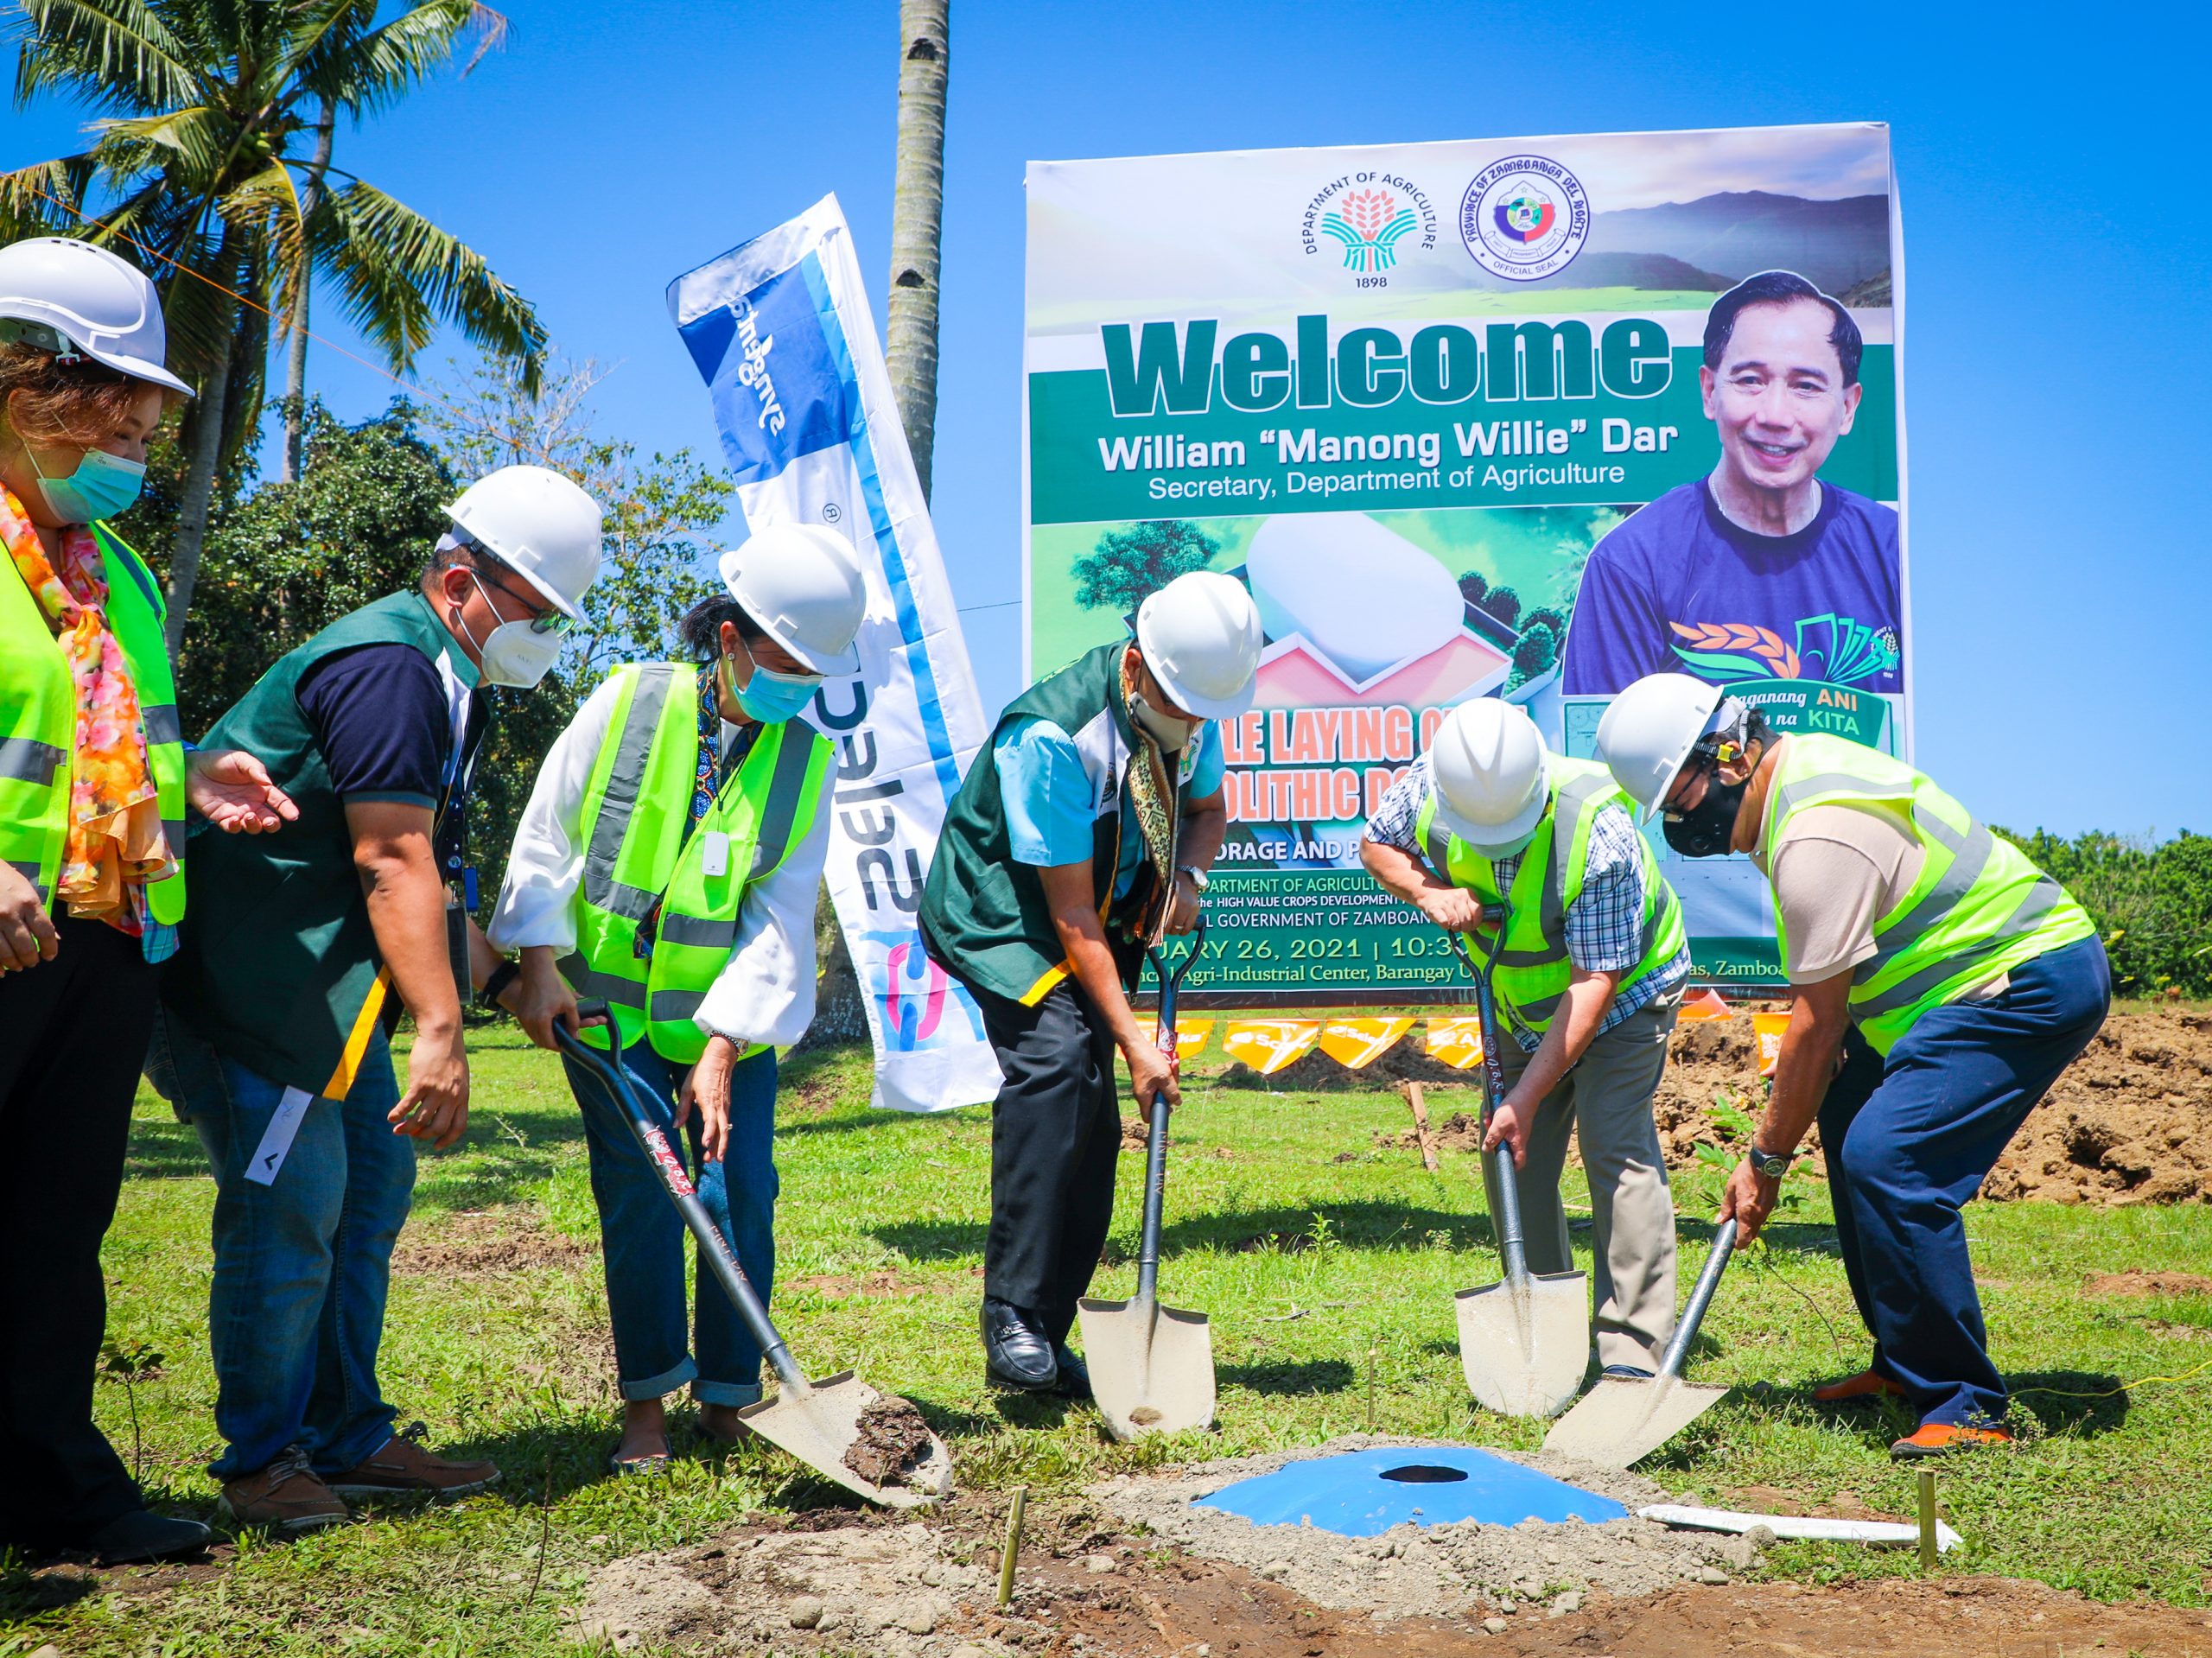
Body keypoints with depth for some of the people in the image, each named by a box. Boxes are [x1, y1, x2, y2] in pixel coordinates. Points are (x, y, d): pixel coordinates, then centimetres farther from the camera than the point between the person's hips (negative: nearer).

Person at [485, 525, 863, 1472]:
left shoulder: (807, 759, -4)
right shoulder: (628, 702, -9)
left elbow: (781, 918, -9)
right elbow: (548, 833, -2)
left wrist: (721, 1050, -16)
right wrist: (539, 960, -7)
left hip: (733, 1024, 2)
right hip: (610, 1009, -2)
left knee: (742, 1198, -2)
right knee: (640, 1199, -6)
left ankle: (728, 1401, 14)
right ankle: (645, 1405, 7)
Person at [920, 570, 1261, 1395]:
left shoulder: (1186, 710, -8)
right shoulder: (1051, 736, -30)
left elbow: (1207, 808, 13)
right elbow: (1072, 915, -27)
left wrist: (1187, 875, -10)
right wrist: (1134, 1039, -27)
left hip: (1102, 927, 7)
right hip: (999, 912, -7)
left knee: (1092, 1122, 0)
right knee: (1055, 1058, -30)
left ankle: (1047, 1343, 9)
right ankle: (1011, 1319, -26)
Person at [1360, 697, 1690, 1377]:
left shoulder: (1598, 835, -37)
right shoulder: (1427, 788, -23)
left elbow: (1594, 984, -33)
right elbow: (1376, 842, 0)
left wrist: (1528, 1096, -34)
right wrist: (1426, 892, -22)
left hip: (1623, 996, -5)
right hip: (1523, 1007, 6)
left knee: (1615, 1147, -19)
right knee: (1512, 1161, 3)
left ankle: (1632, 1352, -16)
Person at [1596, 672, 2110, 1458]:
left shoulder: (1817, 836, -24)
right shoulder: (1800, 765, 8)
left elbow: (1818, 1020, -19)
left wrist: (1766, 1159, -10)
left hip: (2031, 984, -11)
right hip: (2011, 968, 11)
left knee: (1887, 1161, -21)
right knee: (1848, 1119, 16)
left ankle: (1965, 1407, -12)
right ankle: (1905, 1364, 23)